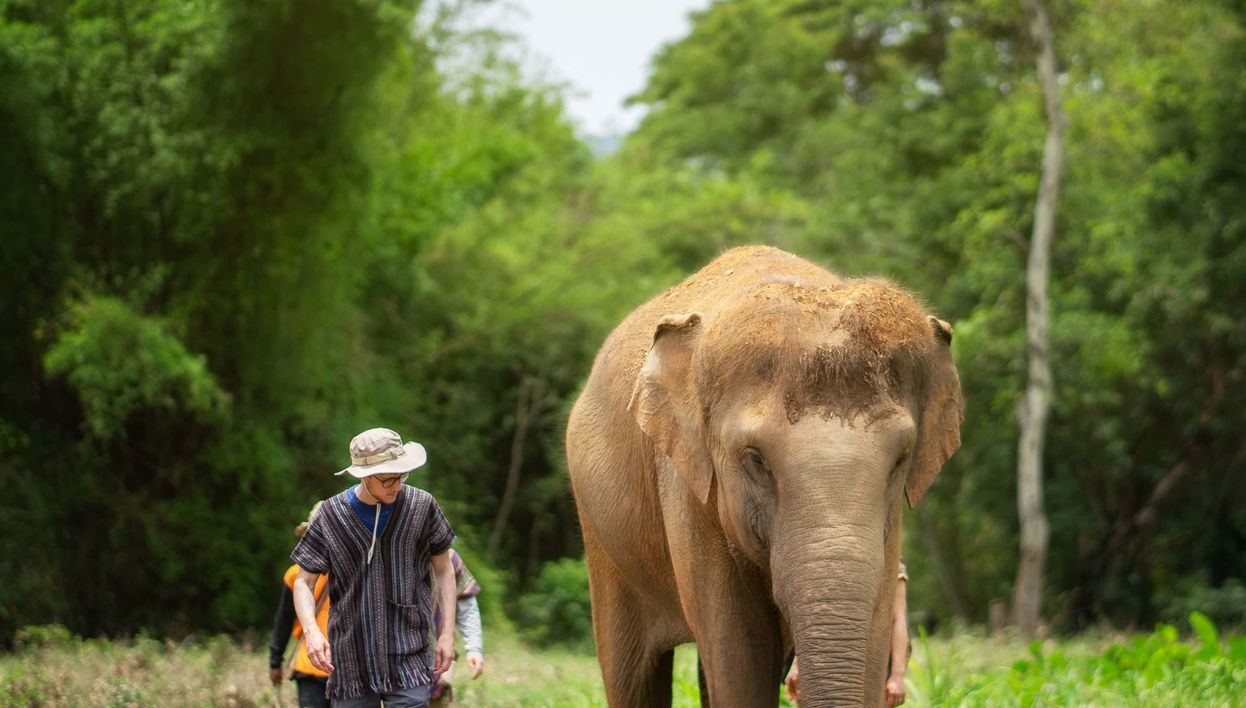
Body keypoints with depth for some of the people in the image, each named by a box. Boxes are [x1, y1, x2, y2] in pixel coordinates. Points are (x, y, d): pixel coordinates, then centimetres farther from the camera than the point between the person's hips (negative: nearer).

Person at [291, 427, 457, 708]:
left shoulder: (421, 506, 2)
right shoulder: (331, 515, 0)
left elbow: (444, 570, 12)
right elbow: (304, 582, 3)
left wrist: (447, 633, 4)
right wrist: (311, 631, -15)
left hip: (408, 660, -1)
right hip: (351, 660, 1)